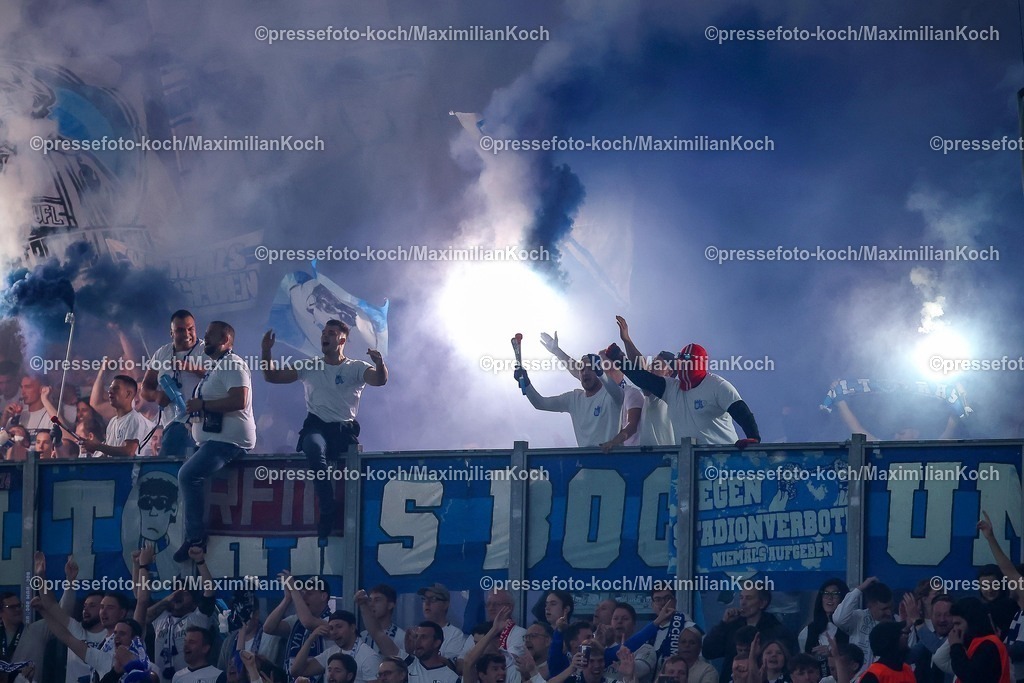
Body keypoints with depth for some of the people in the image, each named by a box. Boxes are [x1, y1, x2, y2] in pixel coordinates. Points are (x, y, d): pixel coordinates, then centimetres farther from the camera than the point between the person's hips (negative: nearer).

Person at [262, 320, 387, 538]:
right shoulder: (309, 368, 17)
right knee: (314, 449, -36)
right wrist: (266, 352, 0)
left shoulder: (356, 368, 9)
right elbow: (272, 377, 17)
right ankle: (328, 511, -33)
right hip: (316, 427, 0)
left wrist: (379, 363, -32)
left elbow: (380, 380, -10)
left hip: (345, 429, 0)